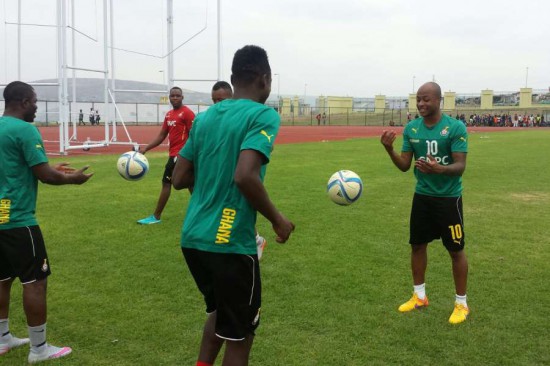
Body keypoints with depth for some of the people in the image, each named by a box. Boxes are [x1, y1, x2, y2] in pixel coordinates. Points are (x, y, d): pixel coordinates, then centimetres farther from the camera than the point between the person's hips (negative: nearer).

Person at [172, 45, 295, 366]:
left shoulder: (205, 117, 10)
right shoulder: (264, 116, -10)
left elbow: (180, 179, 11)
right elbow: (245, 177, -24)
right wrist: (277, 219, -10)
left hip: (192, 238, 7)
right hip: (230, 242, -7)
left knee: (220, 312, 28)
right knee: (239, 334, 11)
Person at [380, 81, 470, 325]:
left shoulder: (456, 127, -15)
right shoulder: (411, 128, -1)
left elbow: (460, 166, -18)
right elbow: (404, 166, 0)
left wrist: (440, 169, -38)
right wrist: (389, 150, -18)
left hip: (448, 197, -5)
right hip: (422, 195, 5)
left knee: (455, 250, 4)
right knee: (417, 244, 12)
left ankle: (461, 303, 19)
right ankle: (419, 296, 29)